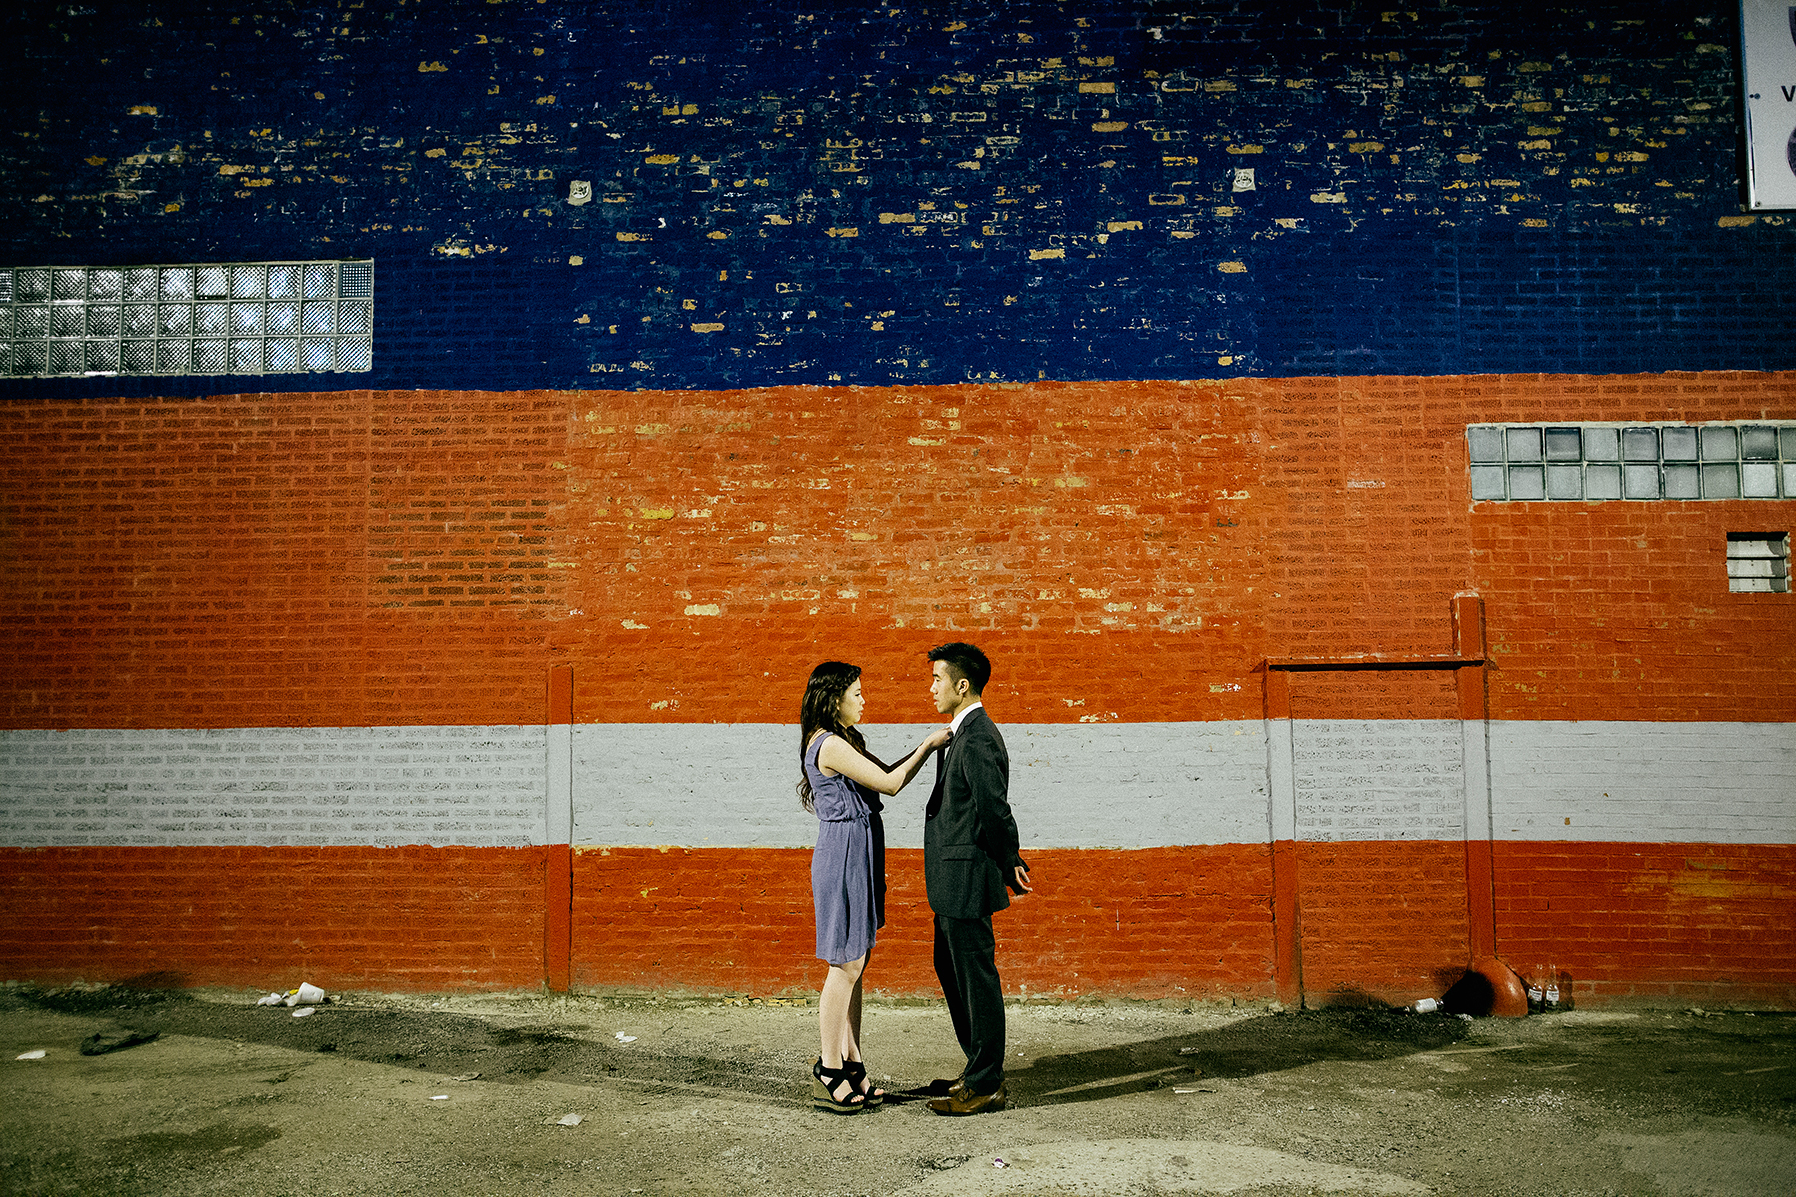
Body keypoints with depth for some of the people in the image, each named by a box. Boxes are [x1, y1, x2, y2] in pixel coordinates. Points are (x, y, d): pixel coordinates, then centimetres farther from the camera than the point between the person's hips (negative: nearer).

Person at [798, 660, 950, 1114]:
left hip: (857, 857, 10)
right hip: (844, 855, -10)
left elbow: (885, 776, 19)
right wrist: (928, 746, -7)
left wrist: (925, 746, 10)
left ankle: (851, 1066, 20)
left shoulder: (841, 742, 15)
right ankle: (829, 1074, 5)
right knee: (846, 966, -4)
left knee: (854, 966, 13)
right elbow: (890, 783, -16)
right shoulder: (831, 745, -17)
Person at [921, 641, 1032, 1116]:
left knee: (977, 979, 1)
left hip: (967, 880, -11)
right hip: (953, 883, 11)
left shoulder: (977, 739, -20)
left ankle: (986, 1087, 13)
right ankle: (980, 1071, 32)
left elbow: (995, 810, -21)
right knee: (950, 971, 20)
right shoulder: (964, 733, 13)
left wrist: (1010, 865, -9)